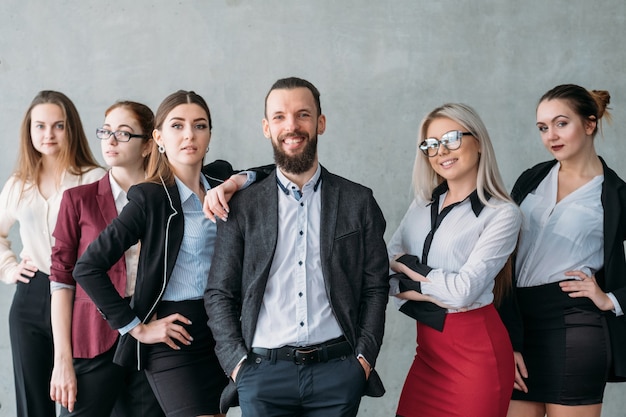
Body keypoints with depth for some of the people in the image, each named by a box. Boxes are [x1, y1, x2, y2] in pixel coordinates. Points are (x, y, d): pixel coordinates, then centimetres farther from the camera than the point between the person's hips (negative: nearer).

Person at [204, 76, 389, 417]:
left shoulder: (358, 202, 6)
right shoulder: (242, 207, 5)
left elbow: (375, 288, 7)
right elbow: (219, 294, 6)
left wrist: (364, 357, -2)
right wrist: (237, 363, -4)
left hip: (338, 372, 1)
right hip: (262, 373, 0)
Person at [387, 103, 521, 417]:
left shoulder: (502, 214, -11)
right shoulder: (422, 205, 8)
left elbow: (464, 289, -20)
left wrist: (408, 268, -6)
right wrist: (427, 293, -16)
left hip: (475, 350, -5)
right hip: (428, 349, 5)